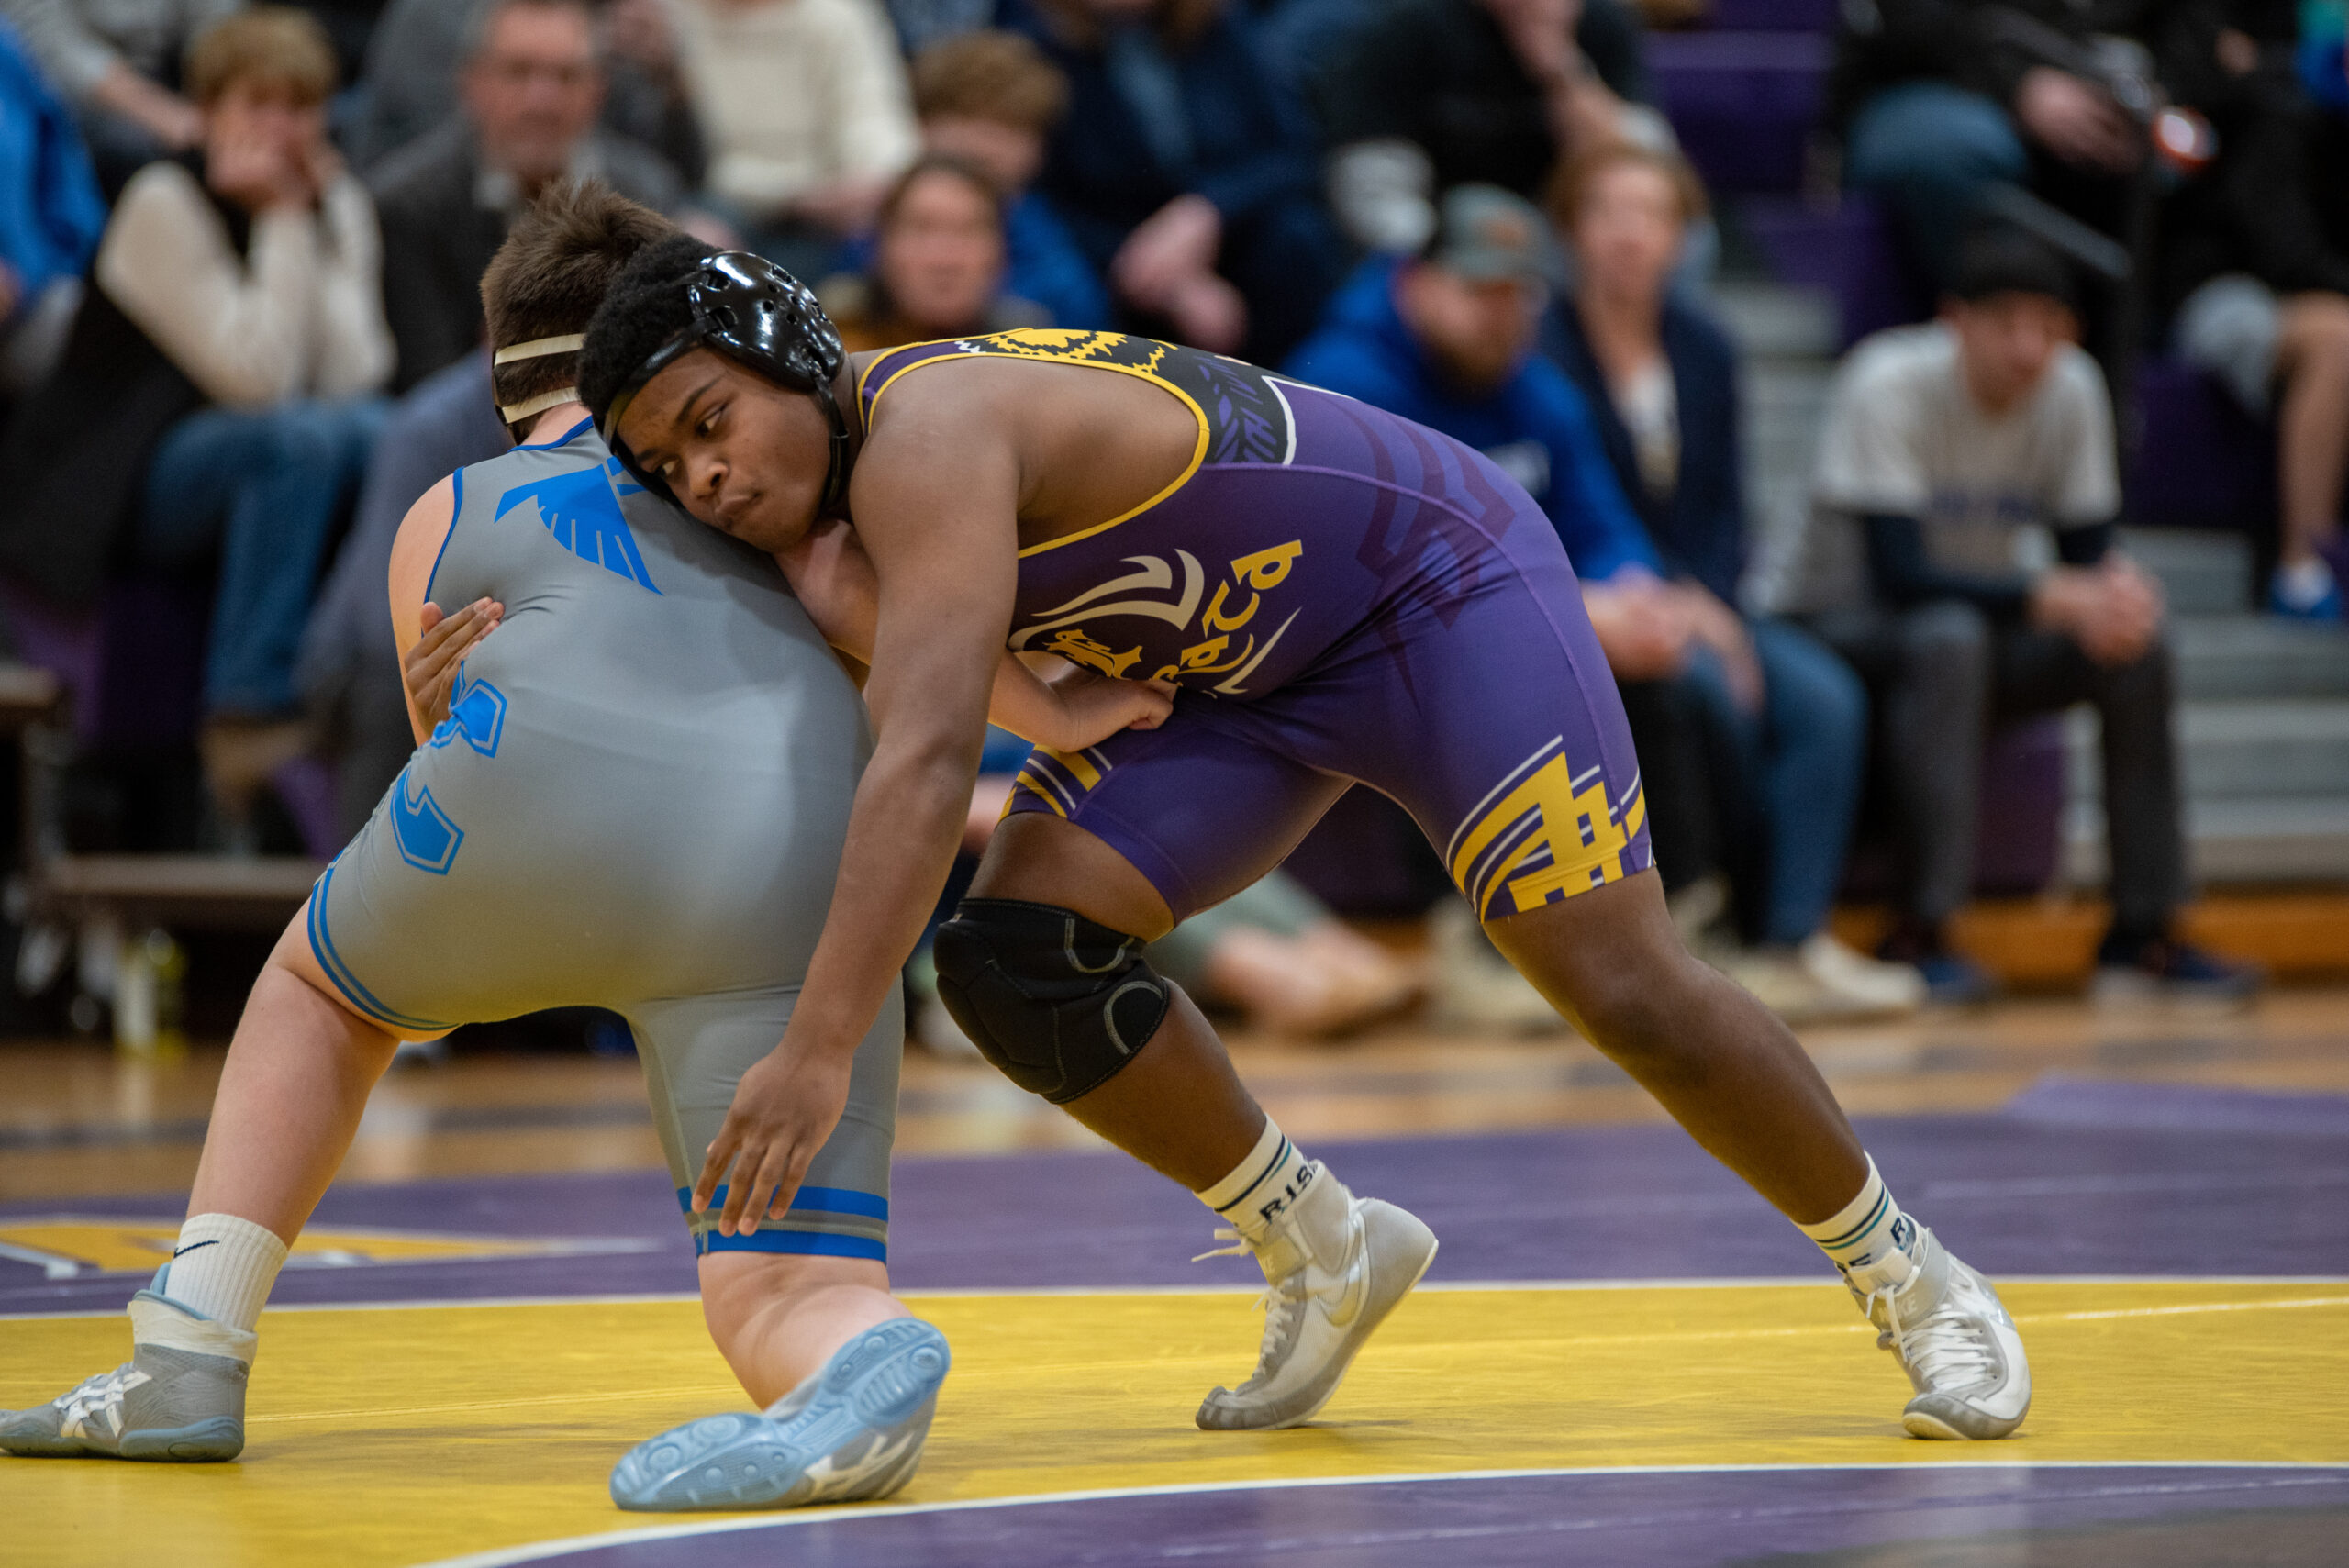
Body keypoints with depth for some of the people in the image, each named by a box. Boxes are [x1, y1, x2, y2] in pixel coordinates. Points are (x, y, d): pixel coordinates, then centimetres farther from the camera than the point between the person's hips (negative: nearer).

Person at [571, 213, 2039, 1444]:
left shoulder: (925, 431, -32)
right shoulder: (828, 507, -3)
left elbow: (931, 756, -44)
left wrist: (818, 1049, -50)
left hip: (1443, 576, -8)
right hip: (1242, 668, 8)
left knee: (1628, 989, -15)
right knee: (1014, 953, -11)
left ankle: (1912, 1275, 9)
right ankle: (1326, 1254, 8)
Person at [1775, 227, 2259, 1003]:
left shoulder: (2072, 388, -6)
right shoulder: (1889, 385, -23)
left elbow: (2088, 548, -1)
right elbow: (1897, 571, -29)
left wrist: (2118, 589, -27)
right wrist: (2052, 597, -38)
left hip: (1980, 620, 6)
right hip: (1846, 624, -6)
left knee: (2136, 649, -19)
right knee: (1948, 638, -39)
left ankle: (2145, 932, -13)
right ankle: (1921, 933, -37)